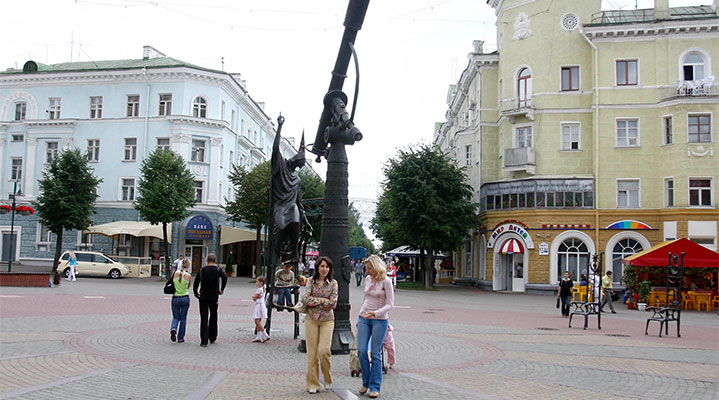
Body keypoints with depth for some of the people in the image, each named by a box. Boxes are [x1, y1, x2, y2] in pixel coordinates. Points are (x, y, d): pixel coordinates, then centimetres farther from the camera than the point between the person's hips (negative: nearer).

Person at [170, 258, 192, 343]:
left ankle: (173, 329, -14)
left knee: (176, 317, 15)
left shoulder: (175, 273, -3)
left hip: (175, 298, 1)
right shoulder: (188, 275, -8)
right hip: (185, 298, -1)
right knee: (183, 318, 12)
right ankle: (180, 337, 15)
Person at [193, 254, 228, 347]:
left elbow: (196, 282, 1)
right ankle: (212, 337, 26)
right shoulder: (218, 269, -1)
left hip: (203, 297, 0)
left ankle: (204, 341, -8)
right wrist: (222, 289, -8)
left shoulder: (202, 270, 4)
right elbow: (224, 277, -19)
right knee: (213, 317, 18)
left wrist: (196, 293, 14)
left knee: (204, 318, 0)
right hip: (214, 297, 0)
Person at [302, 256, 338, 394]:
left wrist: (315, 301, -7)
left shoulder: (333, 283, 1)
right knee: (312, 352, 2)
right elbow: (305, 299, -8)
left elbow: (333, 303, -8)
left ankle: (328, 379, 13)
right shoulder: (311, 281, 3)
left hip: (327, 320, -1)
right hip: (311, 319, 1)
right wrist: (323, 300, -10)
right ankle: (313, 384, 12)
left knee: (323, 350, -12)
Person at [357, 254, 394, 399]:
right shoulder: (367, 279, 8)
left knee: (375, 353, -1)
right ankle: (366, 383, 16)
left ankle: (375, 387, 9)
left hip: (380, 320, -5)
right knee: (361, 350, -1)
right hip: (364, 318, 5)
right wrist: (360, 317, 20)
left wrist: (375, 313, -25)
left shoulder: (386, 281, -10)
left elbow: (390, 304, -11)